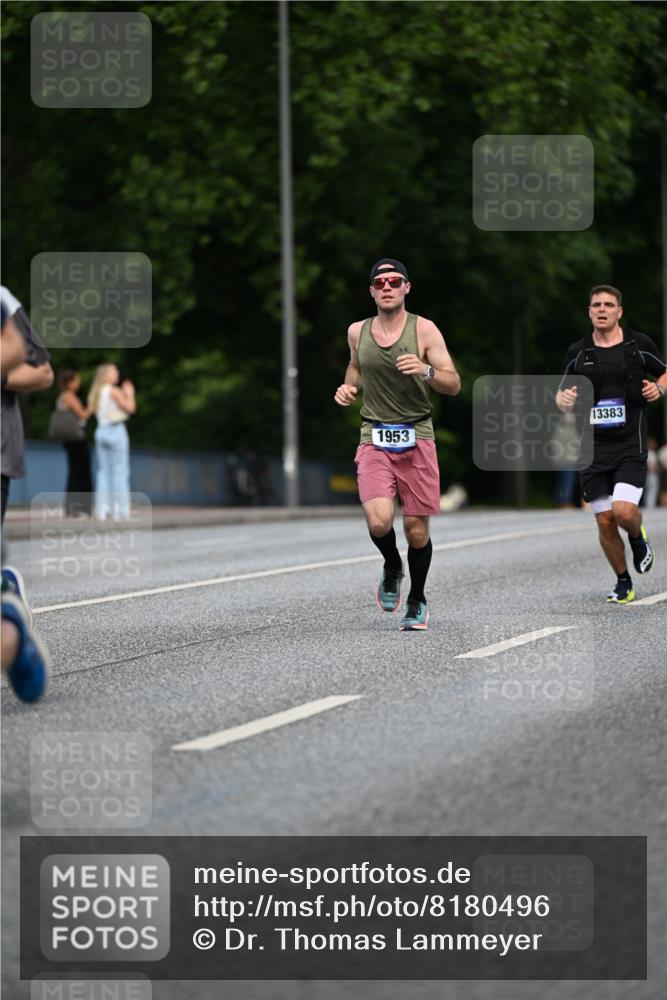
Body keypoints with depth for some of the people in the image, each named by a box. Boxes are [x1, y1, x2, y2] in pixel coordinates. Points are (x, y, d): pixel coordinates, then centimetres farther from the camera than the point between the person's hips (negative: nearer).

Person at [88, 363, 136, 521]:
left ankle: (102, 510, 3)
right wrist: (129, 394, 8)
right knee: (120, 471, -3)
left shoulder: (95, 393, 10)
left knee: (103, 471, 8)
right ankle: (120, 509, -6)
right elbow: (130, 408, -10)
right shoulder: (114, 391, -9)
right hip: (116, 430, -6)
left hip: (101, 431, 6)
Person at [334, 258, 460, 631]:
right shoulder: (357, 332, 6)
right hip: (374, 440, 1)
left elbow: (454, 384, -6)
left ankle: (417, 600, 25)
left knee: (416, 528, 2)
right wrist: (349, 386, 8)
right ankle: (392, 568, 15)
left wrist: (426, 371, -25)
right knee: (379, 522, -19)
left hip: (417, 438, -1)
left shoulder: (424, 330, -4)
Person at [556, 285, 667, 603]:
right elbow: (562, 393, 16)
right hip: (592, 447, 2)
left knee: (624, 511, -21)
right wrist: (564, 401, -7)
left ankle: (638, 538, 15)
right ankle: (623, 583, 21)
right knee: (605, 522, 1)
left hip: (630, 446, -2)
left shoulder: (639, 344, 1)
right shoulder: (577, 352, 6)